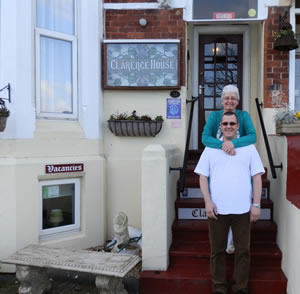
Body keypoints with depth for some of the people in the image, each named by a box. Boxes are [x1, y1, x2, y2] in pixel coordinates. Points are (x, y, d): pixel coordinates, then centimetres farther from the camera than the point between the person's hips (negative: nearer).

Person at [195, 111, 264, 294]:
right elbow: (203, 177, 5)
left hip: (243, 209, 0)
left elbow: (257, 177, 5)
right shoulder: (210, 148, 8)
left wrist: (256, 205, -2)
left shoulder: (249, 148, 7)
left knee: (243, 251, 6)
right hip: (217, 209, 0)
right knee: (217, 251, 8)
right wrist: (208, 202, -6)